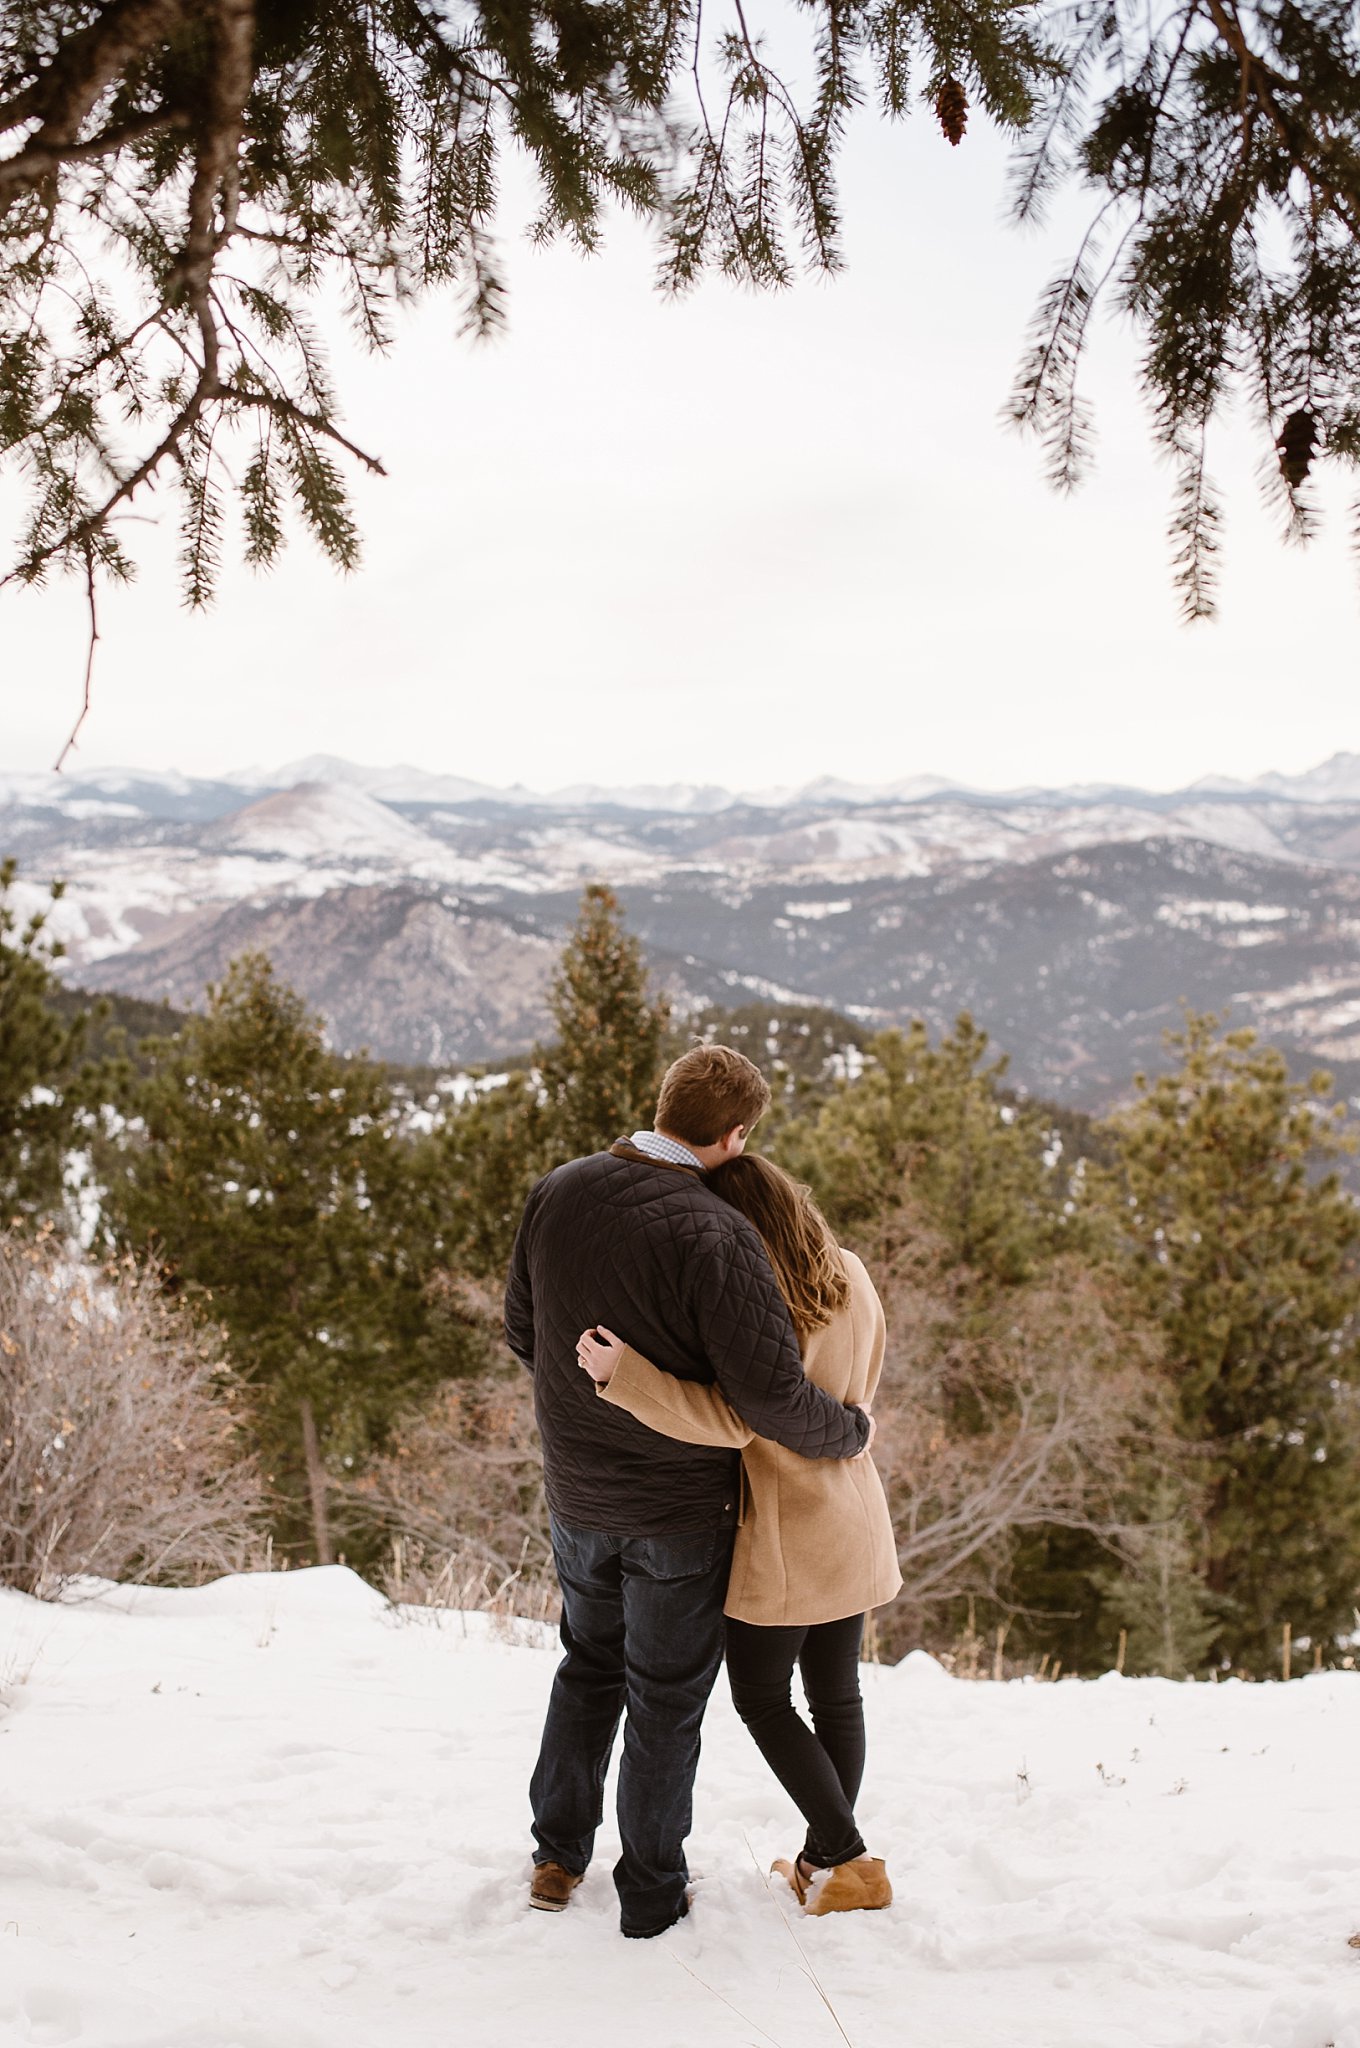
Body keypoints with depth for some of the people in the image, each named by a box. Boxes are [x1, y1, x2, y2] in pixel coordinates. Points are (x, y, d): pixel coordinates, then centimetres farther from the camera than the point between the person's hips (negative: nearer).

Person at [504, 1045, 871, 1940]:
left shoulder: (556, 1193, -7)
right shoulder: (716, 1235, -27)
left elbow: (523, 1331, 5)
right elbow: (772, 1393, -26)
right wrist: (851, 1430, -7)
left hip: (577, 1498, 5)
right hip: (679, 1506, -5)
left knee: (589, 1665, 26)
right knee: (666, 1699, 12)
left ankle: (558, 1859, 35)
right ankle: (652, 1894, 26)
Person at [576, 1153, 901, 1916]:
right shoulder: (853, 1280, 1)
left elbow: (733, 1417, -29)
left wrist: (624, 1373, -33)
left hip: (781, 1538, -7)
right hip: (853, 1527, 7)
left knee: (762, 1698, 11)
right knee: (836, 1696, 16)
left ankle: (848, 1859, 11)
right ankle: (823, 1858, 29)